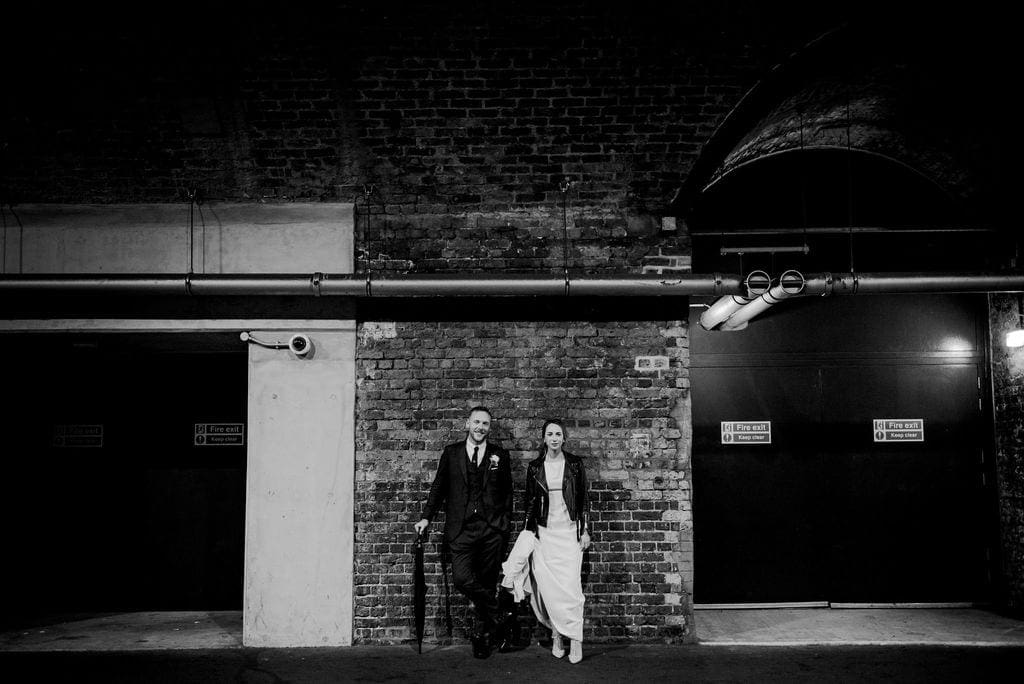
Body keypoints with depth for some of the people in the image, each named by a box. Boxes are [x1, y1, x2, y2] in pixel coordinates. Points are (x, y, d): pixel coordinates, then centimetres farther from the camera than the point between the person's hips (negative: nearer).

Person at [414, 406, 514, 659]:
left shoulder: (500, 455, 8)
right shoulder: (451, 453, 8)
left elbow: (507, 492, 13)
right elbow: (439, 487, 12)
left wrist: (505, 521, 5)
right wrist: (427, 517, 6)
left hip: (492, 530, 0)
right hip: (461, 529, 0)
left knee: (487, 581, 5)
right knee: (462, 578, -16)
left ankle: (484, 633, 21)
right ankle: (495, 617, 3)